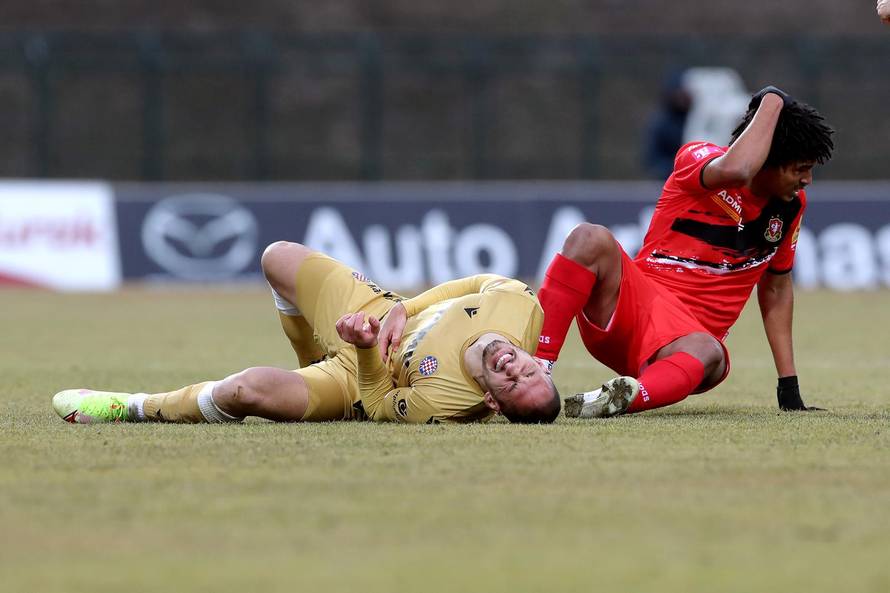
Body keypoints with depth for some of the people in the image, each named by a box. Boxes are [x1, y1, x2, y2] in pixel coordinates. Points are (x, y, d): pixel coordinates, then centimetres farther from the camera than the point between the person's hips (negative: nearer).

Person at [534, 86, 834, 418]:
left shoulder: (791, 205, 10)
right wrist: (772, 101, -17)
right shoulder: (698, 156, -5)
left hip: (691, 335, 2)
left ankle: (622, 398, -62)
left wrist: (789, 387, 19)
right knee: (591, 240, -34)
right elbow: (734, 169, -31)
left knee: (707, 353, -38)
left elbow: (776, 289, 22)